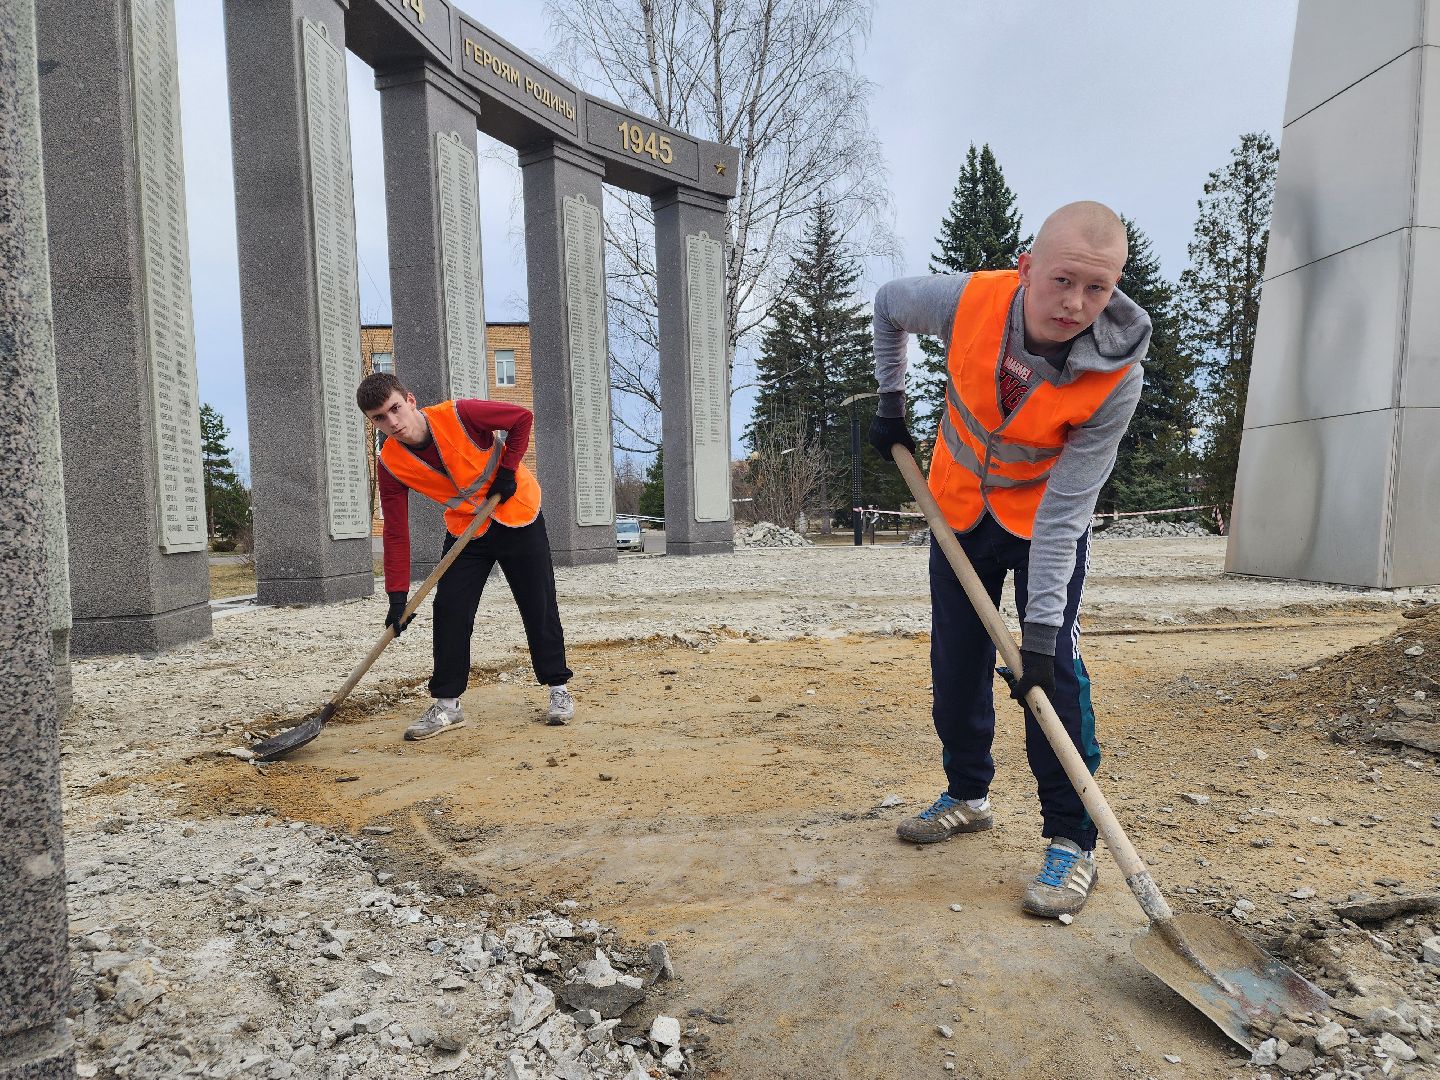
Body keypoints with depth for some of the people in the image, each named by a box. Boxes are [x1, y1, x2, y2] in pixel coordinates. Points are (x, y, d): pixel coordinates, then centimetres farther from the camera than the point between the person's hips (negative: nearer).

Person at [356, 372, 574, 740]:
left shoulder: (459, 415, -25)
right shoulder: (390, 464, -14)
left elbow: (522, 417, -11)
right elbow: (396, 534, -14)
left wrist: (507, 470, -16)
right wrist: (398, 596, -19)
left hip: (518, 516, -3)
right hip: (465, 529, 3)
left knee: (539, 607, 1)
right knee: (449, 612, -5)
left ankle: (559, 689, 16)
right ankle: (446, 705, 8)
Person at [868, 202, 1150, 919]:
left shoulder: (1117, 375, -29)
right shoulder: (970, 300, -27)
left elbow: (1064, 511, -29)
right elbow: (888, 305, -2)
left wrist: (1041, 629, -31)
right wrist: (891, 403, -2)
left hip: (1046, 516, -2)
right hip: (960, 503, 3)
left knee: (1054, 669, -12)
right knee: (955, 660, 8)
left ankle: (1071, 840, 1)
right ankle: (967, 795, 28)